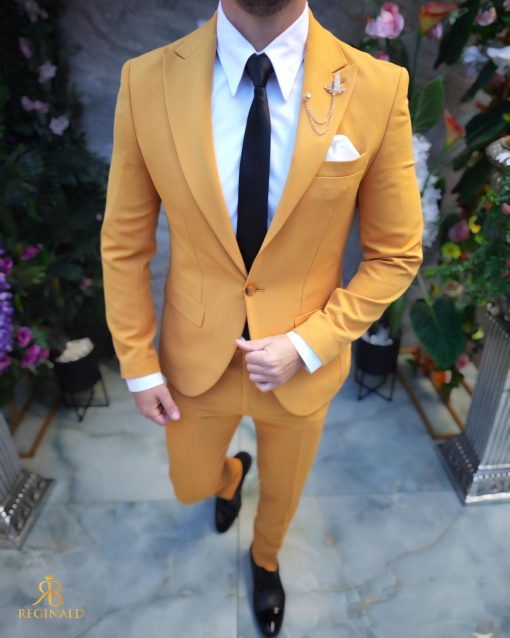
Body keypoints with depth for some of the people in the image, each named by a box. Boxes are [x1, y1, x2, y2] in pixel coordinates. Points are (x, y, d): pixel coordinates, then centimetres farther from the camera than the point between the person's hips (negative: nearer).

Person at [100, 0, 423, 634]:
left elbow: (396, 255, -8)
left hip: (302, 364, 0)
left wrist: (307, 345, -16)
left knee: (282, 494, 28)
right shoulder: (146, 81, -13)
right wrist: (138, 364, -2)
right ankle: (231, 474, 67)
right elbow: (124, 244, -5)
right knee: (192, 486, 27)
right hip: (195, 361, 1)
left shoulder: (378, 88, -16)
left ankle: (265, 560, 66)